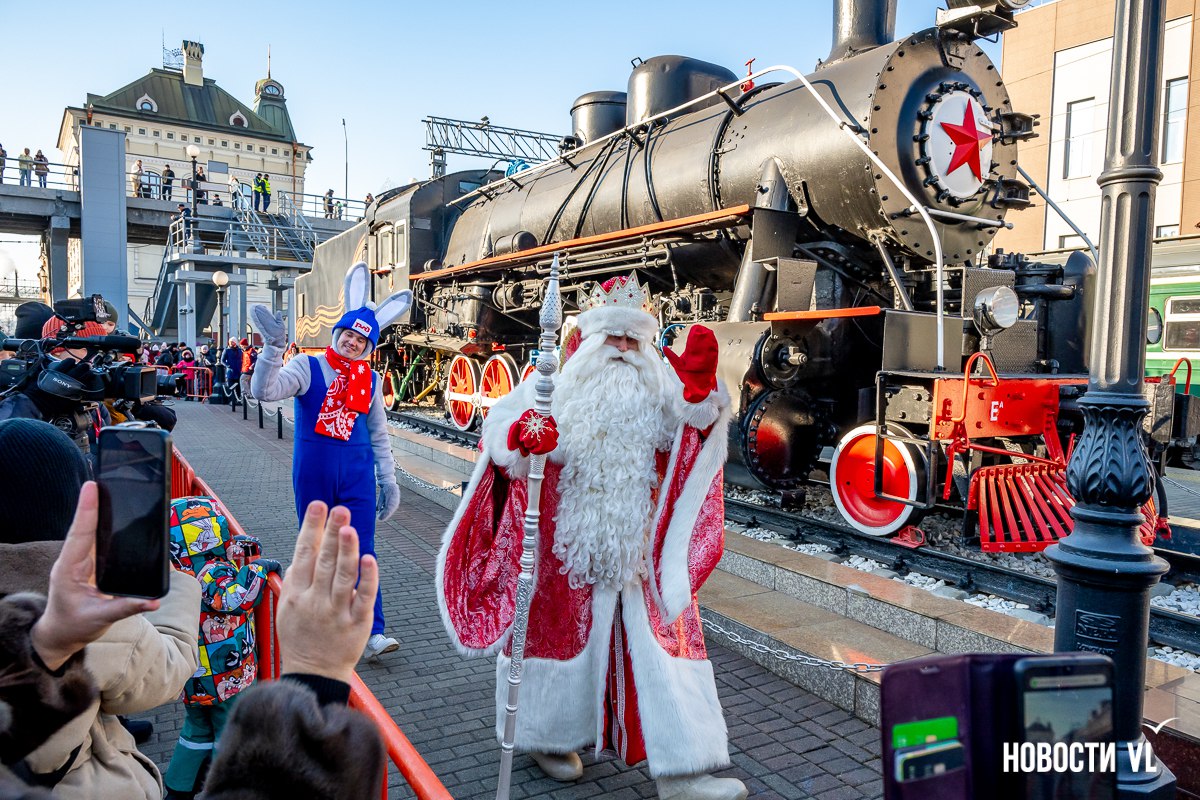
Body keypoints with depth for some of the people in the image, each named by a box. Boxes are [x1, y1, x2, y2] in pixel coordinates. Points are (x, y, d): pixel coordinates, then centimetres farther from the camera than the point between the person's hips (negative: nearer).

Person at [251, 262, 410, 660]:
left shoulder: (370, 380, 6)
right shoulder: (308, 367, -4)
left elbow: (378, 434, 11)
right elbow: (265, 390, -21)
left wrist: (388, 481, 9)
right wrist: (273, 347, -33)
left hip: (357, 474, 1)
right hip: (313, 473, -1)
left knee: (362, 550, -3)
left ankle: (372, 633, -3)